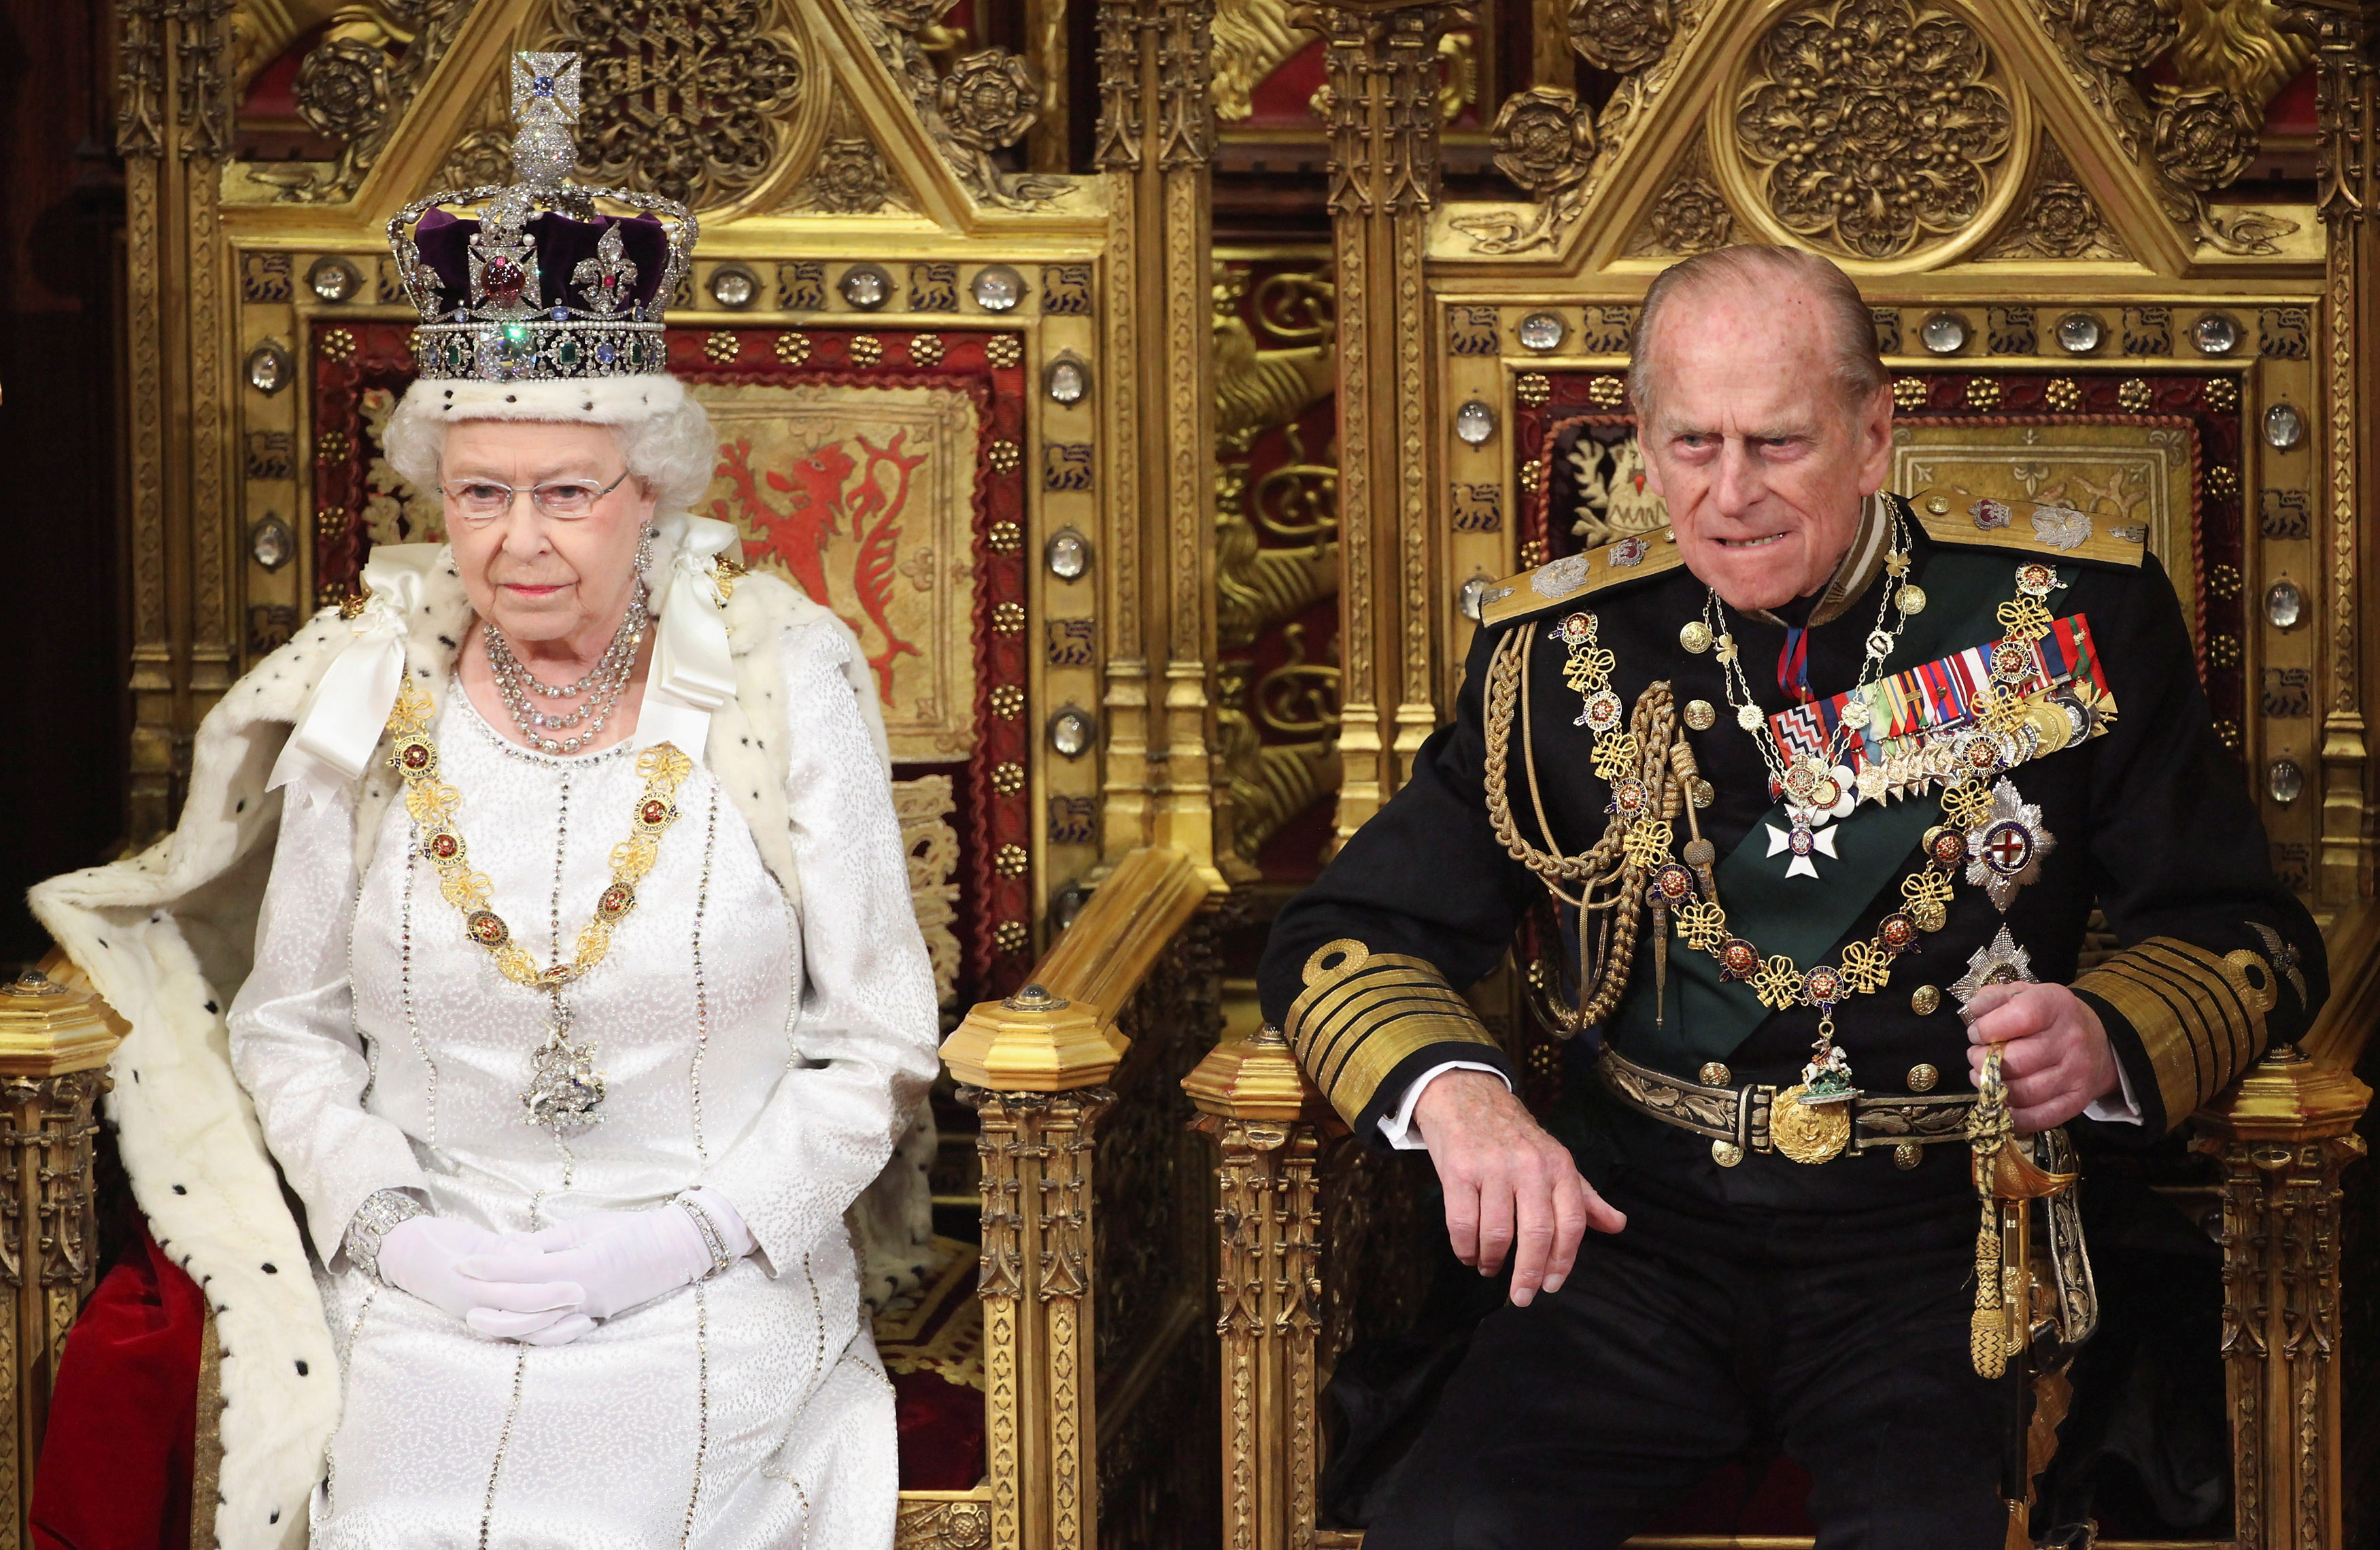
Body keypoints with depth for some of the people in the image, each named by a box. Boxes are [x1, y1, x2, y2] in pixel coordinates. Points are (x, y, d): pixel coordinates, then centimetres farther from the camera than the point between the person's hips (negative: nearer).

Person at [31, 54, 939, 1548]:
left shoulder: (784, 693, -4)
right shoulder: (368, 708, 2)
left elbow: (875, 1048, 0)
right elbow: (285, 1028, 12)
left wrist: (686, 1235, -11)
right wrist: (391, 1229, -4)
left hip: (715, 1316, -1)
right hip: (425, 1313, 2)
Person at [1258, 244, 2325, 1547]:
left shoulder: (2067, 613, 2)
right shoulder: (1564, 647, 5)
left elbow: (2247, 934, 7)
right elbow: (1344, 936, 6)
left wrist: (2107, 1040, -17)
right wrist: (1454, 1093, -17)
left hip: (1945, 1233, -1)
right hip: (1642, 1233, 1)